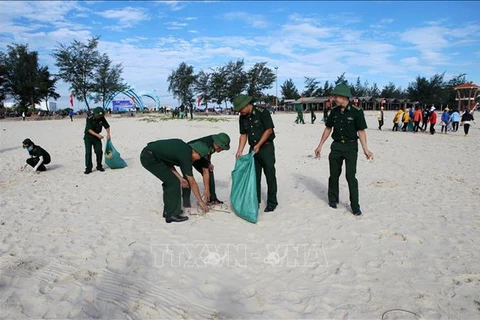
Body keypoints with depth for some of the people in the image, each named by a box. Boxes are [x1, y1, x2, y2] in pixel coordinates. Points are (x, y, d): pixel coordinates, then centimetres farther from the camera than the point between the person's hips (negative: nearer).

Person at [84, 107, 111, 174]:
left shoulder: (102, 118, -7)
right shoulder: (89, 119, -19)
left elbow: (107, 126, 2)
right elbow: (89, 130, -23)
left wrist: (108, 134, -13)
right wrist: (97, 135, -33)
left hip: (97, 137, 4)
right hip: (88, 136, -3)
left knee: (99, 151, -2)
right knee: (88, 152, -8)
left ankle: (99, 166, 12)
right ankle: (88, 168, -4)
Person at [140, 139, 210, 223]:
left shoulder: (184, 147, 9)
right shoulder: (186, 156, -13)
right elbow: (192, 183, -6)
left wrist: (179, 178, 8)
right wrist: (201, 201, 3)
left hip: (146, 154, 10)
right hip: (150, 158, -10)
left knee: (169, 181, 16)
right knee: (173, 183, -6)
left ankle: (168, 210, 23)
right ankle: (172, 215, -1)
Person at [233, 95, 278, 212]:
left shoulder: (262, 113, -15)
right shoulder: (242, 118, 4)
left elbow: (269, 130, -14)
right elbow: (243, 135, 7)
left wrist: (258, 145, -16)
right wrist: (239, 151, -4)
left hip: (266, 147, -6)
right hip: (253, 149, 6)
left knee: (270, 176, 0)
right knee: (254, 176, 9)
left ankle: (272, 202, 10)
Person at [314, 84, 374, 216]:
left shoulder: (356, 112, -10)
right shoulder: (334, 112, 4)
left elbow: (361, 131, -9)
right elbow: (328, 129, 11)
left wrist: (365, 149, -17)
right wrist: (320, 146, 10)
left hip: (351, 147, -4)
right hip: (336, 146, 4)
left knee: (351, 176, -6)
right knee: (334, 174, 11)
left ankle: (355, 206, 2)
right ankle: (333, 199, 28)